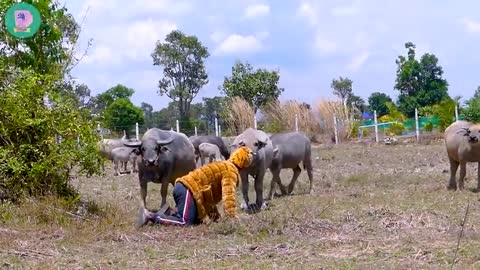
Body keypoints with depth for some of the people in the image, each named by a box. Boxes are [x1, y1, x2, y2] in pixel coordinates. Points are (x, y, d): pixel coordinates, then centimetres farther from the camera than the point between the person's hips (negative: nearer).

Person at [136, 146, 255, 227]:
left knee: (196, 220, 9)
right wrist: (231, 214, -18)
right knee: (185, 222, -19)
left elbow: (212, 194, 32)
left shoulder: (223, 166, 29)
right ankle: (150, 216, -18)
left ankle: (169, 212, 6)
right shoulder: (231, 169, -3)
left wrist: (214, 213, 27)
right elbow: (228, 192, -16)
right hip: (188, 190, -10)